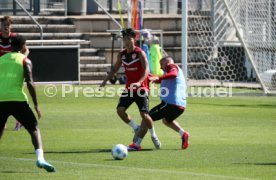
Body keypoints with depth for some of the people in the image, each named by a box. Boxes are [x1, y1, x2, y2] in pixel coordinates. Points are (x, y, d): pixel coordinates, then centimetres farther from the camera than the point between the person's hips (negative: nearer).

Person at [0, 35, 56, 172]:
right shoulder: (25, 60, 7)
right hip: (17, 99, -3)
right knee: (34, 129, 3)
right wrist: (36, 105, -1)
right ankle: (40, 158, -19)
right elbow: (29, 83, -4)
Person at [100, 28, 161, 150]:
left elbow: (146, 70, -21)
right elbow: (115, 69, 17)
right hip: (129, 88, 6)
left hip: (141, 88, -6)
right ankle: (136, 129, 8)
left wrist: (139, 82, -37)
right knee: (120, 109, -11)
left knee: (144, 114, -12)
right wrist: (106, 80, 4)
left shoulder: (140, 53, -12)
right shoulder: (121, 54, 6)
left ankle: (153, 136, 10)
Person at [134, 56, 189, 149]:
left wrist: (158, 78, -35)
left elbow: (174, 74, -23)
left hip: (170, 103, -10)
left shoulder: (172, 66, 2)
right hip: (181, 105, 10)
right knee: (167, 120, 36)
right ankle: (183, 133, 13)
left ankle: (136, 143, -11)